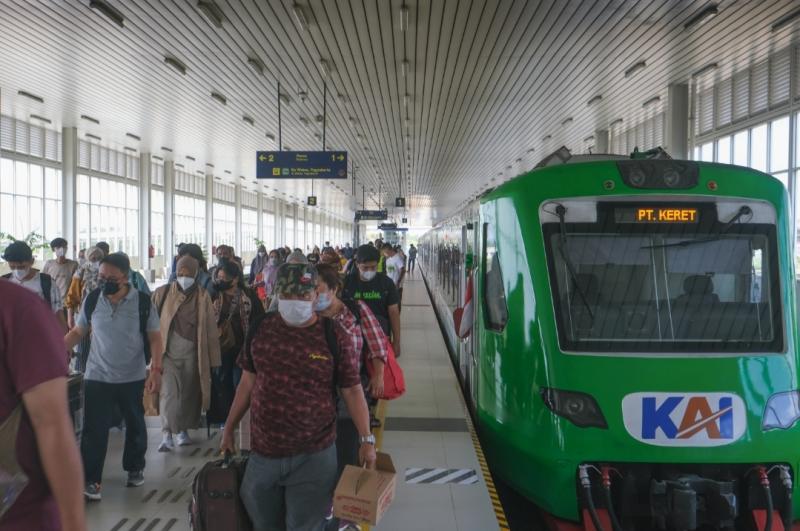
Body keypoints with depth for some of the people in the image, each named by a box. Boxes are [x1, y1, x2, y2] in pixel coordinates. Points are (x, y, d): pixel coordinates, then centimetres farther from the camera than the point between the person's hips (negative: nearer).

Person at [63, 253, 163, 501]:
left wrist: (156, 370, -14)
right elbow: (77, 331, 6)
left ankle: (135, 468, 36)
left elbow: (155, 338, -6)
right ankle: (90, 480, 7)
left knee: (135, 425, 16)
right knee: (94, 429, -2)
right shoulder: (92, 299, -4)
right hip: (97, 377, 0)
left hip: (133, 378, 0)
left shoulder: (143, 302, -9)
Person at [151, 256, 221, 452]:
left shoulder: (203, 296, -2)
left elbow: (211, 329, -1)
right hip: (168, 353, -1)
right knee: (168, 392, -10)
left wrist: (212, 360, -2)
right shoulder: (162, 293, -3)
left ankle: (184, 430, 27)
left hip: (192, 354, 2)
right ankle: (167, 435, -9)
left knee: (190, 393, 11)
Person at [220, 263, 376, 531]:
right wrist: (229, 429, 12)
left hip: (314, 455, -3)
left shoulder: (336, 334, -11)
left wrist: (366, 439, -12)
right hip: (263, 451, 4)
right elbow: (248, 382, 9)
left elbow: (352, 389, -6)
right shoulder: (261, 329, -1)